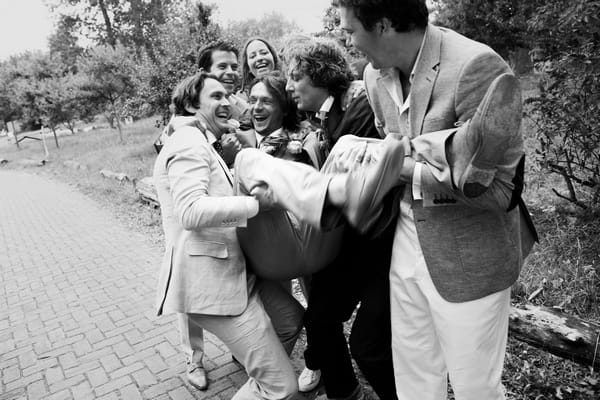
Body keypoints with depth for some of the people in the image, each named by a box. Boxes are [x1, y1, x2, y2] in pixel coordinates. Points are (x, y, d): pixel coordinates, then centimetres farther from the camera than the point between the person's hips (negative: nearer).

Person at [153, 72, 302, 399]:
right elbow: (192, 211, -26)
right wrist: (258, 201, -26)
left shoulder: (204, 144, 24)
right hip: (208, 278, -11)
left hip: (230, 268, 11)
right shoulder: (188, 142, -11)